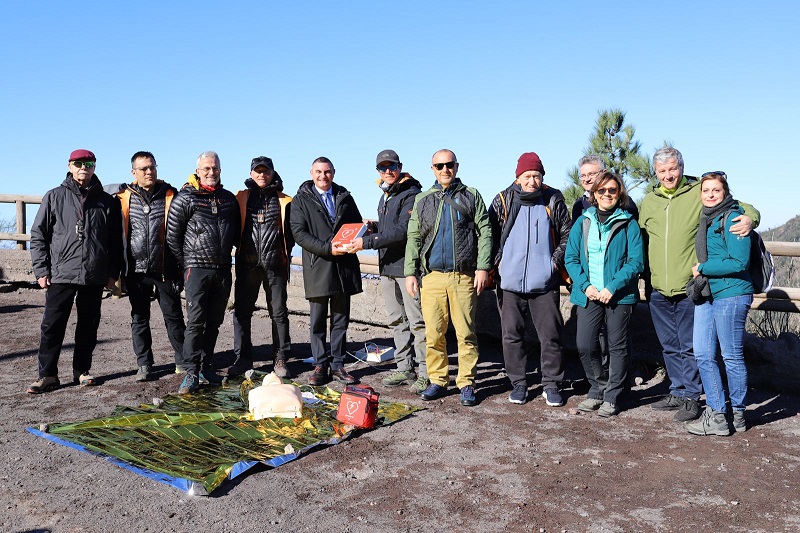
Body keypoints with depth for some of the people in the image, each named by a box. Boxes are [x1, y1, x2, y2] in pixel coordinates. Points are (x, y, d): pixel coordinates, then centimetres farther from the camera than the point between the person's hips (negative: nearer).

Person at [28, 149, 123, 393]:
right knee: (52, 326, -2)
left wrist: (113, 272, 4)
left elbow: (116, 240, 10)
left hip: (95, 278, 2)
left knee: (89, 327, 8)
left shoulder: (107, 201, 8)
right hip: (61, 274, -1)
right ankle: (47, 375, 7)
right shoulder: (54, 197, 6)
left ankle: (82, 371, 21)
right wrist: (41, 270, -2)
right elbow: (38, 235, 6)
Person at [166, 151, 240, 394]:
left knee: (214, 321, 11)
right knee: (195, 322, -8)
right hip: (197, 268, -5)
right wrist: (185, 264, -2)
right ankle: (191, 373, -3)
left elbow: (237, 232, 22)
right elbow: (172, 235, -2)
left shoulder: (229, 199, 13)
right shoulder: (185, 198, -2)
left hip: (223, 269, 5)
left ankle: (206, 366, 21)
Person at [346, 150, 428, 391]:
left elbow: (402, 231, -20)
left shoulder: (411, 194, -11)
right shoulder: (384, 198, 20)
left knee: (417, 321, -6)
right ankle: (405, 368, 21)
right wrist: (372, 228, 10)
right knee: (397, 321, 12)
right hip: (387, 267, 9)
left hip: (407, 265, -9)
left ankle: (425, 372, 0)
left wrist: (367, 242, -20)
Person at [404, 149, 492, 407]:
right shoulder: (422, 200, 14)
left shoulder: (471, 196, 8)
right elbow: (414, 238, 12)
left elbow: (484, 233, 3)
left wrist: (482, 267, -7)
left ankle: (467, 384, 9)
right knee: (433, 333, 3)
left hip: (464, 276, -2)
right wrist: (410, 272, 3)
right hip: (432, 277, 2)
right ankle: (437, 381, 14)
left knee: (466, 332, 0)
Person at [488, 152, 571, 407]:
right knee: (512, 335, 6)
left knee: (551, 336, 2)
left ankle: (551, 385, 16)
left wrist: (555, 261, -1)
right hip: (510, 282, 1)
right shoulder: (502, 201, 2)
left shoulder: (553, 200, 3)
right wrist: (498, 262, -1)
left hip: (544, 283, 0)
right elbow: (490, 235, 8)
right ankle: (518, 384, 20)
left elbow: (567, 234, 10)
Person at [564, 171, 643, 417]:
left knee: (617, 346, 5)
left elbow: (636, 261, -6)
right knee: (585, 345, -1)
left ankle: (612, 397, 19)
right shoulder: (583, 222, 9)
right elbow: (571, 258, 5)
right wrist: (585, 285, -9)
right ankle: (597, 389, 21)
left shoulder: (628, 224, 1)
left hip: (619, 295, -2)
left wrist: (612, 288, -16)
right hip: (588, 294, 2)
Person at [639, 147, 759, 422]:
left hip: (689, 287, -5)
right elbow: (641, 241, 19)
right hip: (658, 289, 5)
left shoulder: (699, 194, -4)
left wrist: (749, 218, -25)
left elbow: (743, 208, -2)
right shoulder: (649, 201, 10)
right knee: (670, 346, 16)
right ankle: (677, 391, 29)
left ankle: (691, 397, 15)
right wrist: (647, 277, 16)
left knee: (690, 346, 2)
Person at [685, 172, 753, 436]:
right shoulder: (705, 219, 15)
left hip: (731, 295, -8)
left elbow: (739, 262, -18)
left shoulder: (733, 218, -11)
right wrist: (700, 272, 8)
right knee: (703, 355, 6)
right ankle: (716, 414, 14)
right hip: (706, 295, 8)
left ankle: (738, 415, 16)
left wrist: (702, 268, -11)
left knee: (732, 357, 2)